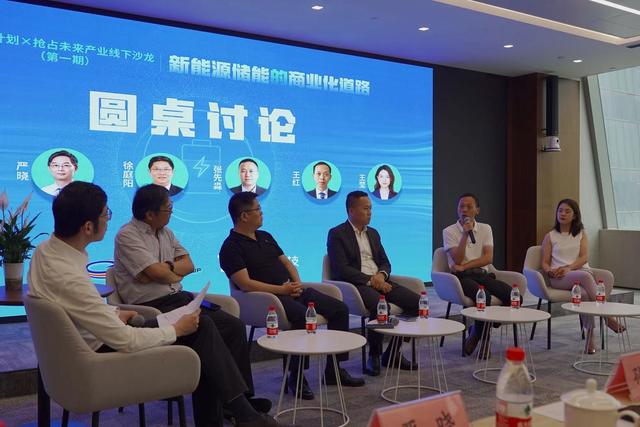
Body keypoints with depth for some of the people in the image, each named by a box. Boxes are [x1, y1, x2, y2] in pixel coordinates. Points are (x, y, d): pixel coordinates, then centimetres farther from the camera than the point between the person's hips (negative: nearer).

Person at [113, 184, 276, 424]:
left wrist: (166, 268, -8)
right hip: (153, 307, -8)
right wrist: (175, 273, 3)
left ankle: (242, 395, -3)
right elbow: (158, 274, -18)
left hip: (180, 298, 8)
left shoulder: (165, 232, 17)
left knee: (234, 326, -8)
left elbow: (189, 264, 10)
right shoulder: (128, 235, -8)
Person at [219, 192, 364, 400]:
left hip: (293, 290, 9)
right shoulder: (231, 247, -6)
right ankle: (296, 376, -20)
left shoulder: (265, 236, 22)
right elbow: (245, 283, -16)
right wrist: (281, 290, -18)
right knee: (303, 316, -36)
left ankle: (334, 369, 4)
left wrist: (297, 283, 1)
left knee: (340, 309, -4)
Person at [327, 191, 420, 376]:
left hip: (378, 281, 7)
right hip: (355, 284, -7)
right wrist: (370, 280, -18)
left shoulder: (373, 233, 21)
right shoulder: (336, 234, -1)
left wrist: (381, 275, -4)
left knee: (416, 301, -13)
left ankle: (393, 352, 0)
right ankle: (374, 356, -13)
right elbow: (342, 269, -11)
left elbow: (385, 262, 19)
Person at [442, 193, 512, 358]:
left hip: (482, 274, 4)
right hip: (462, 277, -4)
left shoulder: (485, 229, 14)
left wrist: (464, 266, -11)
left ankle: (478, 332, -1)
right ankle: (483, 337, -5)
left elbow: (488, 258, 1)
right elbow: (457, 260, -9)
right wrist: (465, 233, -13)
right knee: (484, 297, -36)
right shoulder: (449, 231, 4)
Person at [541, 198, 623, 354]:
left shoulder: (581, 234, 20)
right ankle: (606, 316, -30)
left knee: (607, 275, -31)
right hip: (560, 277, -3)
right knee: (585, 276, -38)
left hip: (582, 270, 3)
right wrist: (550, 271, -16)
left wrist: (569, 267, -15)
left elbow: (584, 257, 4)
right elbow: (545, 262, 9)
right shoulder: (550, 236, 15)